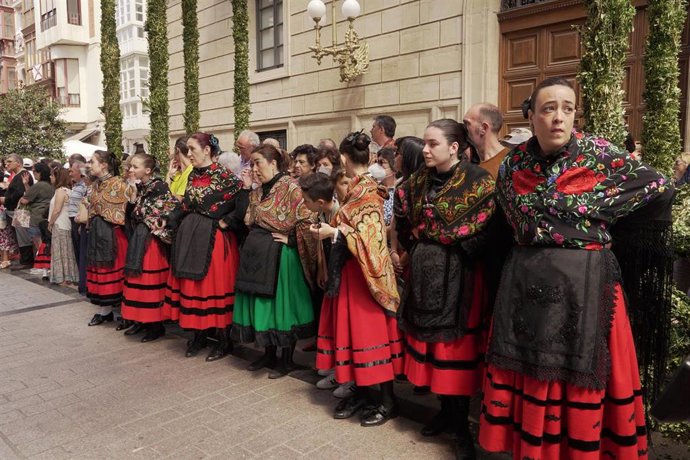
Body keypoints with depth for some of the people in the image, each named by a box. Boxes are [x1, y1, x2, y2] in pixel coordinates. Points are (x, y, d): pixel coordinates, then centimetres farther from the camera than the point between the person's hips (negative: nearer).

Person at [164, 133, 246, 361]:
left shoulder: (224, 176, -12)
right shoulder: (193, 175, 10)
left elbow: (244, 202, -19)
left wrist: (226, 222, -14)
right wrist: (181, 225, 6)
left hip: (213, 239, -7)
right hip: (190, 237, 7)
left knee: (215, 285, 0)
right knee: (192, 285, 11)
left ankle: (223, 340, 14)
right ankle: (199, 335, 26)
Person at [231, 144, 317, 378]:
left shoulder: (290, 187, -12)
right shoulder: (258, 191, 12)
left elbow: (308, 219, -18)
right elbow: (249, 221, 14)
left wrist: (290, 239, -14)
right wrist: (246, 188, 8)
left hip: (279, 254, -8)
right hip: (257, 253, 8)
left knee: (281, 302, 2)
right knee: (260, 301, 13)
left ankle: (286, 360, 18)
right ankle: (269, 353, 30)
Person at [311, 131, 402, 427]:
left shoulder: (367, 191, -15)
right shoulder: (357, 189, 10)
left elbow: (372, 236, -22)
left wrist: (334, 232, -18)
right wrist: (331, 229, 5)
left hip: (363, 273, -9)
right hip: (348, 271, 9)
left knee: (369, 331, -1)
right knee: (351, 329, 13)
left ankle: (388, 400, 12)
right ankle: (362, 391, 25)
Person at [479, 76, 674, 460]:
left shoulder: (599, 153, -4)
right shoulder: (513, 163, 3)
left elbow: (659, 189, -1)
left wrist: (599, 228, -1)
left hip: (586, 283, -2)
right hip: (527, 282, 3)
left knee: (580, 371, 5)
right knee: (529, 370, 10)